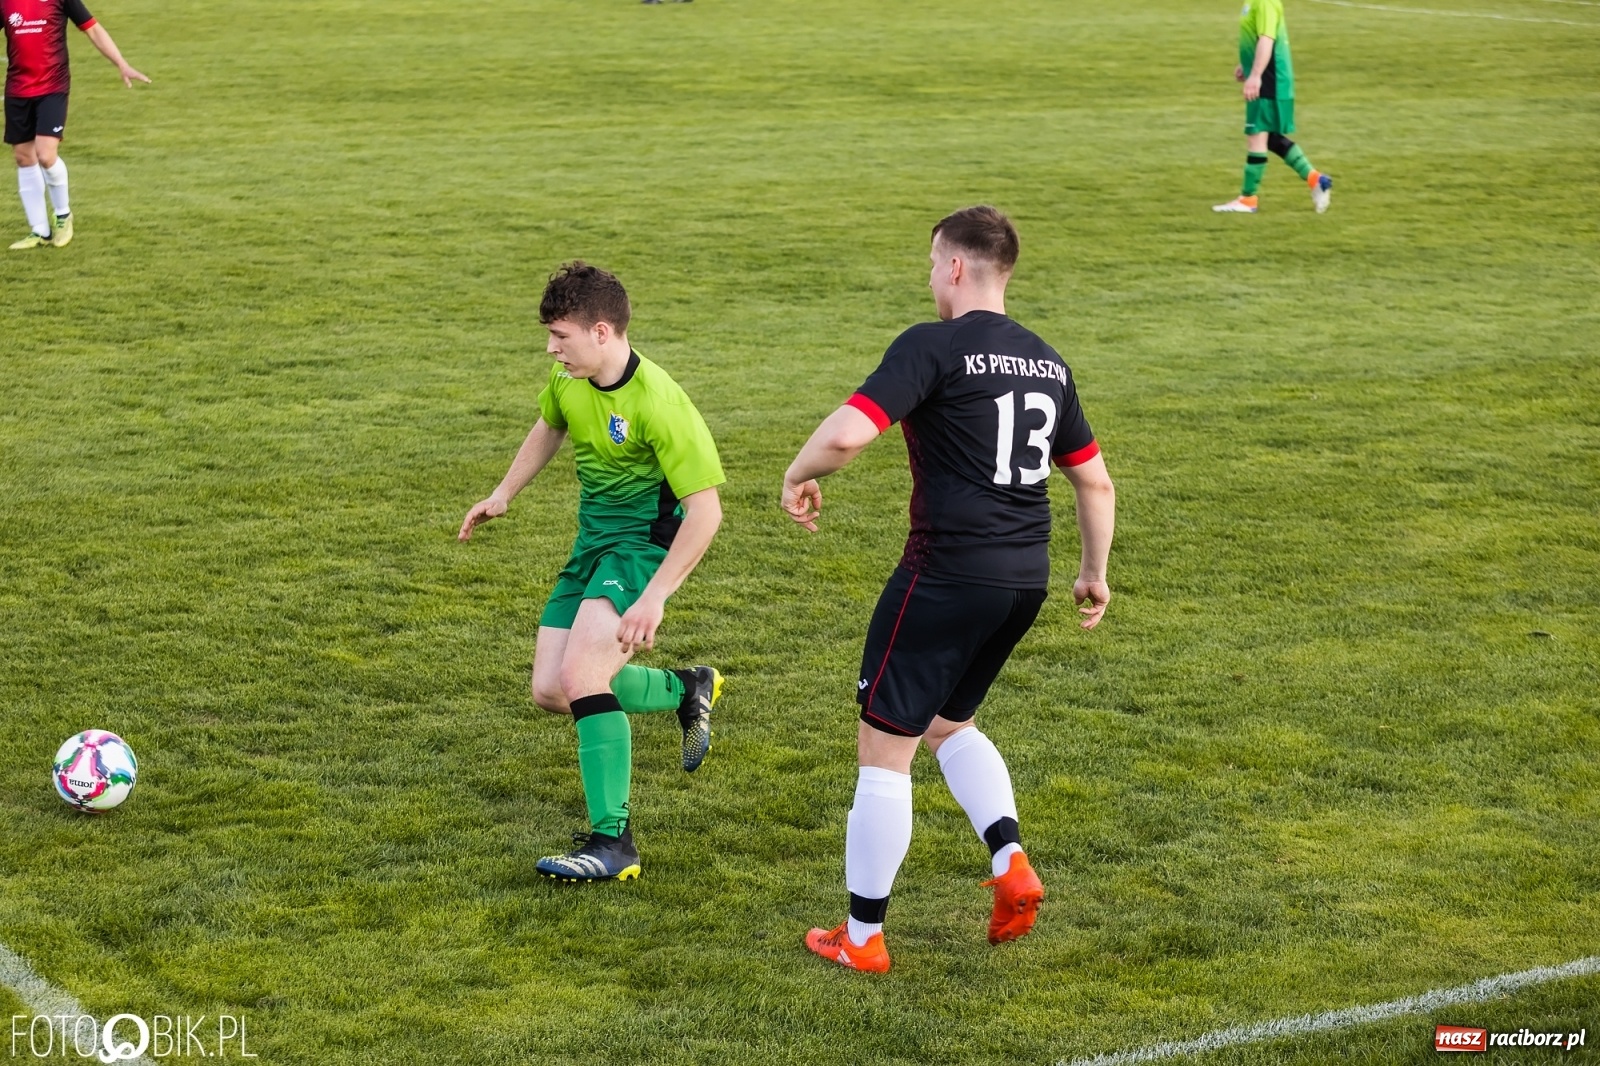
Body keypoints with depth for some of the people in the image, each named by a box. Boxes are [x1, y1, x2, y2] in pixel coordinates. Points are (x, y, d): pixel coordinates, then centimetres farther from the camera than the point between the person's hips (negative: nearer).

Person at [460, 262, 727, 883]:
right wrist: (503, 495, 23)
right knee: (549, 691, 6)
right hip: (593, 538, 8)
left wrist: (655, 597, -28)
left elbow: (705, 510, -24)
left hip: (644, 542, -8)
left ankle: (612, 842, -18)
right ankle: (686, 690, 29)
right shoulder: (567, 377, -2)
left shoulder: (656, 403, -25)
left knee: (580, 674, -24)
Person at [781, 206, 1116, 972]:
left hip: (947, 576, -7)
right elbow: (1095, 482, 18)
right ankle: (1011, 863, 9)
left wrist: (799, 476, -3)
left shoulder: (932, 347, -11)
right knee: (949, 723, 27)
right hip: (1025, 578, 7)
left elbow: (848, 433, -23)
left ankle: (861, 938, 12)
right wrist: (1094, 573, 30)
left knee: (884, 747, 5)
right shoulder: (1047, 363, 11)